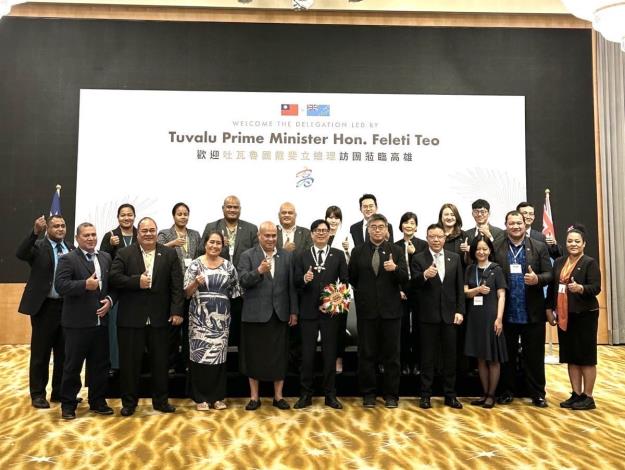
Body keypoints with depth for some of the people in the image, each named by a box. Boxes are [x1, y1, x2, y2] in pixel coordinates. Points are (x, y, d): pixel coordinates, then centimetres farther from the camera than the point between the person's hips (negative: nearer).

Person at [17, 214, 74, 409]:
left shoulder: (71, 248, 8)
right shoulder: (38, 246, -3)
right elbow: (20, 254, -25)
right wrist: (35, 232, -32)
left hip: (67, 306, 4)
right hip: (44, 306, -4)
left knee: (64, 352, 13)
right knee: (40, 353, 7)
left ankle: (60, 391, 26)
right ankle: (37, 394, 20)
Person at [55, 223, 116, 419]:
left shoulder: (106, 258, 11)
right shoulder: (68, 259, -6)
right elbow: (60, 285, -17)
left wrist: (110, 300, -5)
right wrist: (85, 285, -26)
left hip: (100, 321, 5)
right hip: (77, 322, -5)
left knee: (100, 365, 12)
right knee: (72, 365, 6)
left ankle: (98, 401, 26)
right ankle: (68, 404, 20)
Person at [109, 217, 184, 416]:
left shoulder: (170, 254, 4)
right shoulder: (124, 254, 3)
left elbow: (176, 285, -1)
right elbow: (113, 278, -7)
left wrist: (177, 311, -8)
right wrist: (136, 281, -17)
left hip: (160, 318, 1)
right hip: (131, 318, -1)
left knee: (160, 361, 10)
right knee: (129, 362, 7)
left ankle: (161, 400, 24)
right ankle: (129, 402, 22)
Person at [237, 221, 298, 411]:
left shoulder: (287, 256, 7)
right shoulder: (247, 256, 0)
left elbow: (291, 285, 5)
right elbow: (243, 281, -10)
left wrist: (293, 311, 3)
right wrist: (259, 271, -28)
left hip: (280, 314, 2)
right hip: (255, 314, -2)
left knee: (279, 356, 7)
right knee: (254, 356, 7)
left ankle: (278, 396, 20)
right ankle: (254, 397, 20)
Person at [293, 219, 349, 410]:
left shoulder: (338, 255, 5)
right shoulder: (302, 256, 6)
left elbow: (345, 281, 2)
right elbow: (295, 281, 1)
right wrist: (304, 279, -21)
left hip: (331, 310, 0)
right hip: (309, 311, 0)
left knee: (330, 353, 7)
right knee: (307, 353, 6)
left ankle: (330, 395, 18)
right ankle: (306, 394, 17)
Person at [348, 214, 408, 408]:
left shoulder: (396, 251, 3)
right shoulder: (358, 252, 4)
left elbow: (405, 280, -4)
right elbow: (351, 278, 8)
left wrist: (395, 269, -23)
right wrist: (362, 294, 2)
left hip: (390, 309, 0)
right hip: (366, 310, 0)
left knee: (391, 354, 7)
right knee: (366, 354, 7)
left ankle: (391, 394, 18)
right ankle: (368, 394, 19)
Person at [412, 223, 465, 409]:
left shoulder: (455, 258, 7)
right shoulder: (418, 259, -2)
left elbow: (460, 287, 6)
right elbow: (414, 284, -11)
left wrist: (460, 311, -1)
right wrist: (425, 275, -31)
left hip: (449, 314, 3)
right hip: (428, 315, -2)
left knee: (450, 356, 9)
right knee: (427, 357, 5)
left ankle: (450, 395, 20)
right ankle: (426, 395, 15)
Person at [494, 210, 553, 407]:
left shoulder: (539, 247, 3)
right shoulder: (496, 249, 1)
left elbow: (549, 274, 0)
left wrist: (537, 279, -21)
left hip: (533, 312, 0)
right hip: (507, 313, 0)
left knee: (534, 355, 8)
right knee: (507, 355, 11)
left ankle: (537, 393, 20)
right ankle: (507, 392, 23)